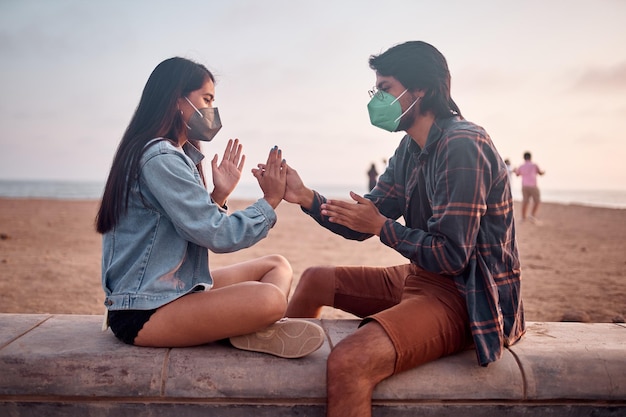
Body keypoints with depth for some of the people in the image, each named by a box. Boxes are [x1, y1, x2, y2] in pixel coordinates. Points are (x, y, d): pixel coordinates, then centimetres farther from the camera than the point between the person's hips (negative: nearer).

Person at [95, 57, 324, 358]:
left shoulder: (177, 156, 14)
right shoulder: (160, 158, -18)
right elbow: (217, 236, -21)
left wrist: (219, 194, 2)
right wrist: (270, 200, -10)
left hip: (177, 289, 11)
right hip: (143, 312, -11)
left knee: (277, 265, 11)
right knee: (269, 299, -32)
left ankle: (261, 330, -13)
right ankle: (262, 326, -1)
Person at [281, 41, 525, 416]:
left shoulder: (461, 145, -21)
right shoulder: (410, 150, 8)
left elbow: (451, 256, -24)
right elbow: (362, 225, 8)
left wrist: (382, 226, -15)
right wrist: (306, 197, -6)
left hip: (466, 297, -10)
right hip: (422, 278, 10)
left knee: (347, 363, -33)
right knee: (315, 280, 19)